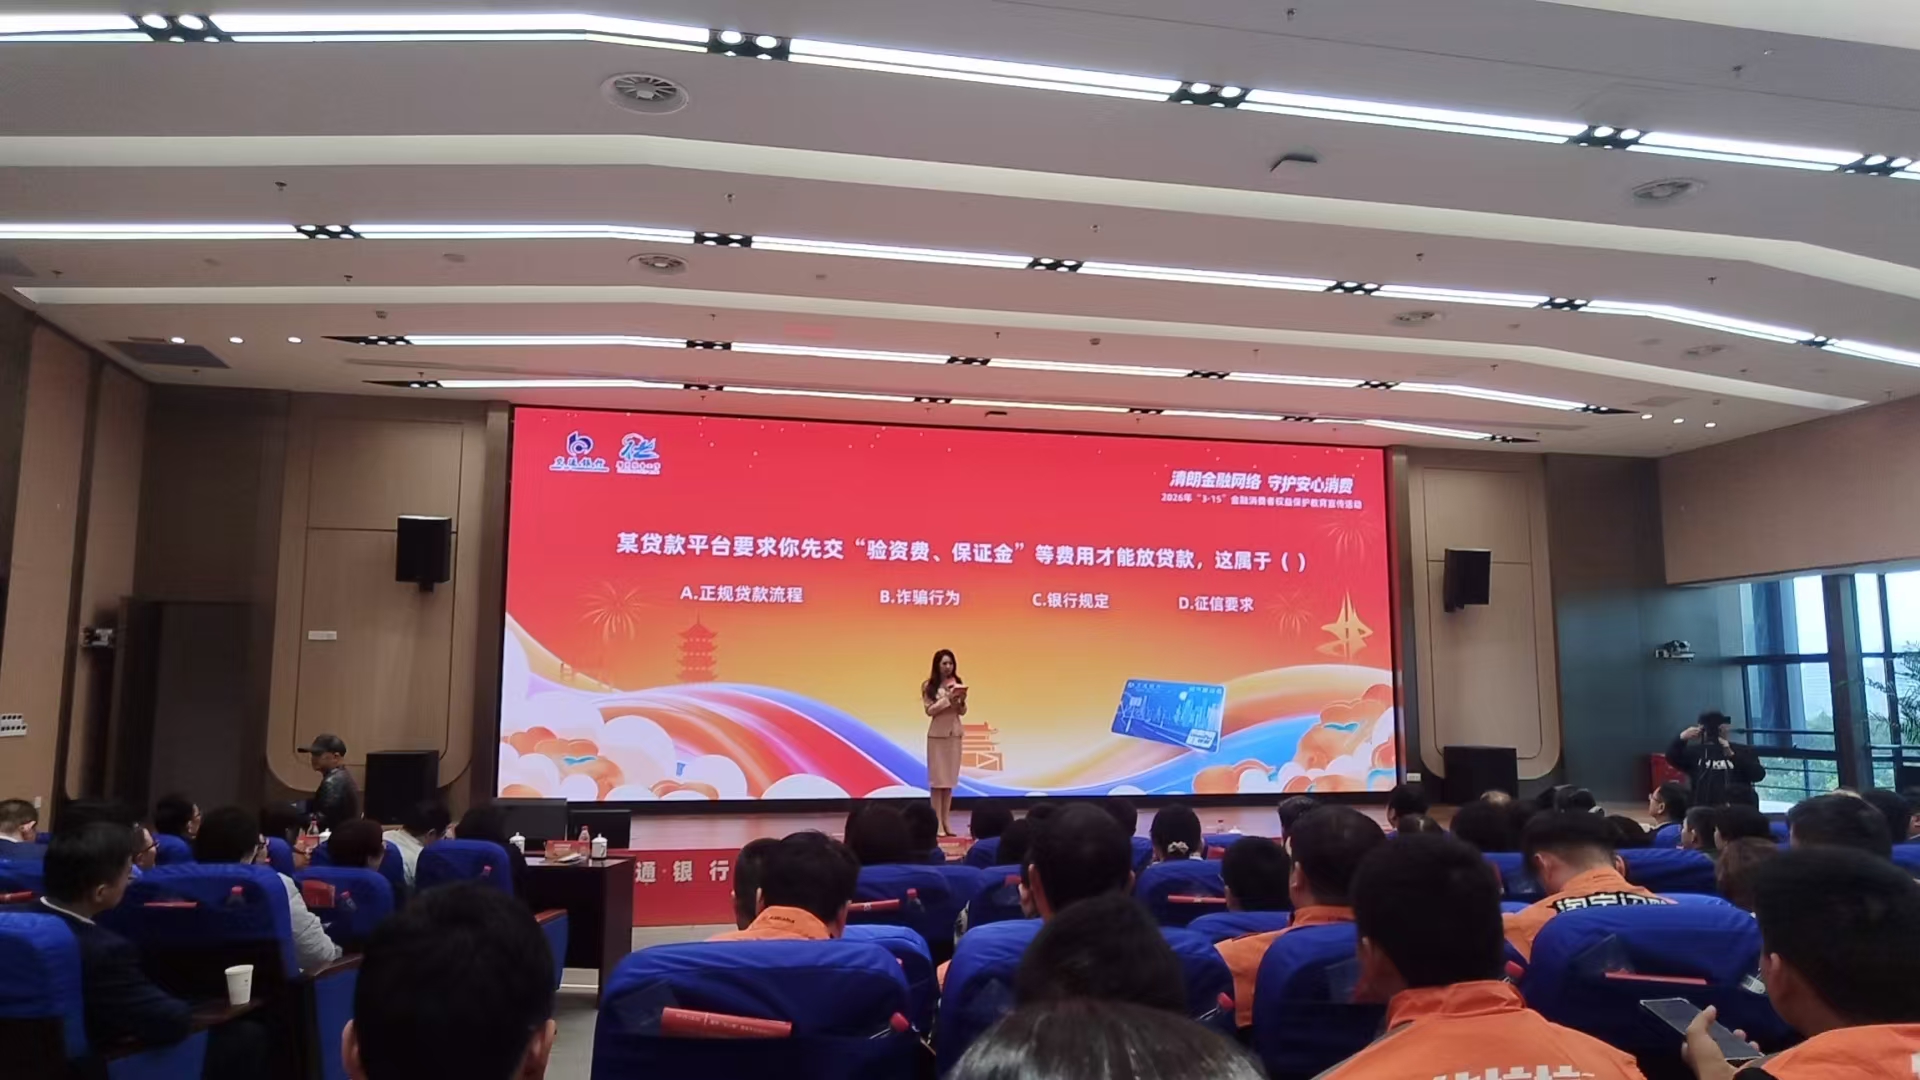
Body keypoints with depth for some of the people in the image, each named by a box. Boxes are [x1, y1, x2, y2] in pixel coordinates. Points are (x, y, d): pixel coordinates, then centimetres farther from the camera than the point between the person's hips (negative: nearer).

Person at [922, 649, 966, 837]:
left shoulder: (957, 683, 7)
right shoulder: (929, 686, -4)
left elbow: (963, 712, 7)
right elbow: (929, 710, -10)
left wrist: (961, 701, -13)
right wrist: (947, 699, -19)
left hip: (955, 733, 4)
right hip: (937, 734, -4)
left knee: (950, 778, 6)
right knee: (937, 778, -3)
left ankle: (946, 821, 10)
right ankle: (937, 822, -1)